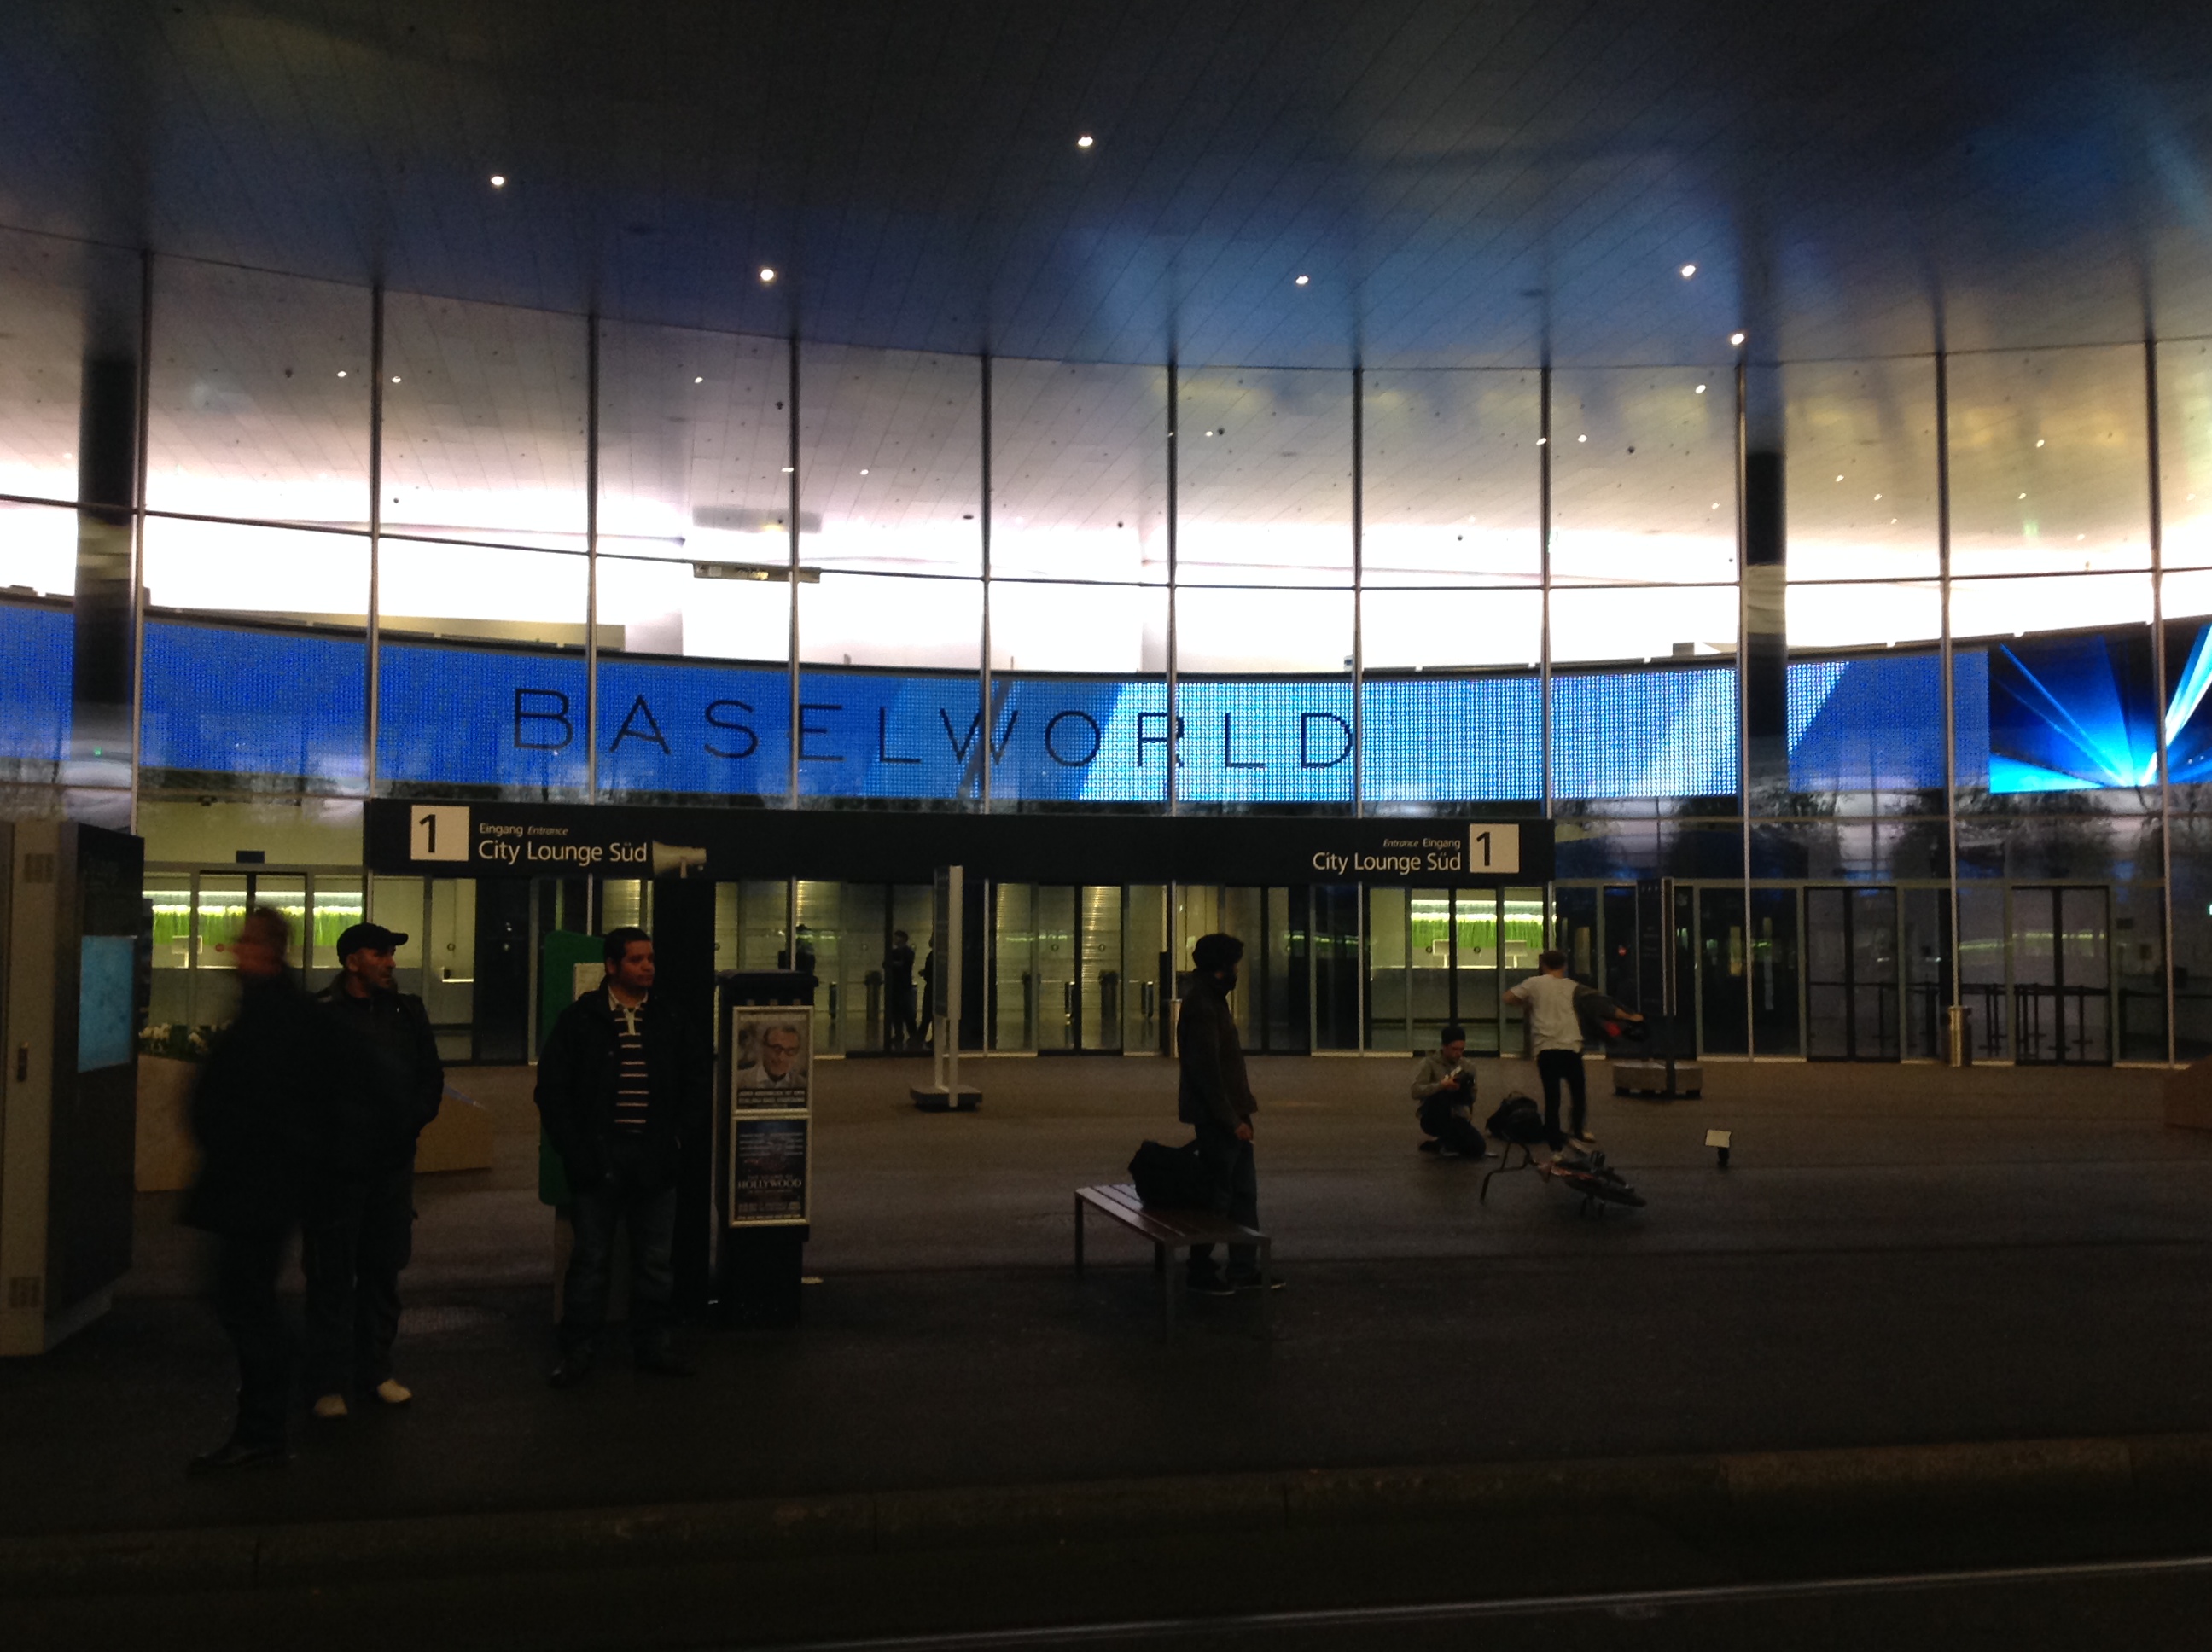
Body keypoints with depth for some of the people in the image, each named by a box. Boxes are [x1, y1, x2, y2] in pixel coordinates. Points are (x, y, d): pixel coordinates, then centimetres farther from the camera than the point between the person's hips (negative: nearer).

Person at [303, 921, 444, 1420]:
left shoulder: (408, 1012, 10)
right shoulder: (320, 1016, -5)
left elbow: (431, 1076, 12)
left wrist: (410, 1123, -1)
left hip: (393, 1163, 5)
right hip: (337, 1165, -4)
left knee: (383, 1268, 11)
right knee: (332, 1273, 0)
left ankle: (376, 1369, 23)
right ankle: (330, 1382, 7)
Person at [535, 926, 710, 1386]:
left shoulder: (671, 1021, 5)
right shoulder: (580, 1019, -3)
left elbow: (695, 1083, 13)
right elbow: (552, 1089, -2)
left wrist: (680, 1136, 1)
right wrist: (574, 1150, -8)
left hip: (655, 1158, 3)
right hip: (599, 1155, -2)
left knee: (656, 1261, 9)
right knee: (590, 1259, 5)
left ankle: (651, 1346, 21)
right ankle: (577, 1352, 15)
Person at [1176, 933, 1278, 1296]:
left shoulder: (1211, 999, 13)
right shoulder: (1201, 1006, -19)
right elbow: (1206, 1070, -23)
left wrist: (1239, 1114, 17)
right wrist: (1231, 1120, -20)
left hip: (1229, 1114, 10)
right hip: (1216, 1117, -10)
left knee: (1245, 1189, 14)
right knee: (1216, 1195, 0)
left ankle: (1244, 1269, 22)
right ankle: (1201, 1273, 12)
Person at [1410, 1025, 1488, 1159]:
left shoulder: (1466, 1066, 5)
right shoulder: (1429, 1063, -9)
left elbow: (1470, 1100, 9)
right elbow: (1416, 1091, -23)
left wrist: (1467, 1090, -13)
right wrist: (1441, 1085, -34)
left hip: (1455, 1118, 5)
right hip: (1433, 1118, -5)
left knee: (1478, 1148, -17)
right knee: (1442, 1095, -36)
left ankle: (1438, 1144, 12)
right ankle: (1446, 1142, -15)